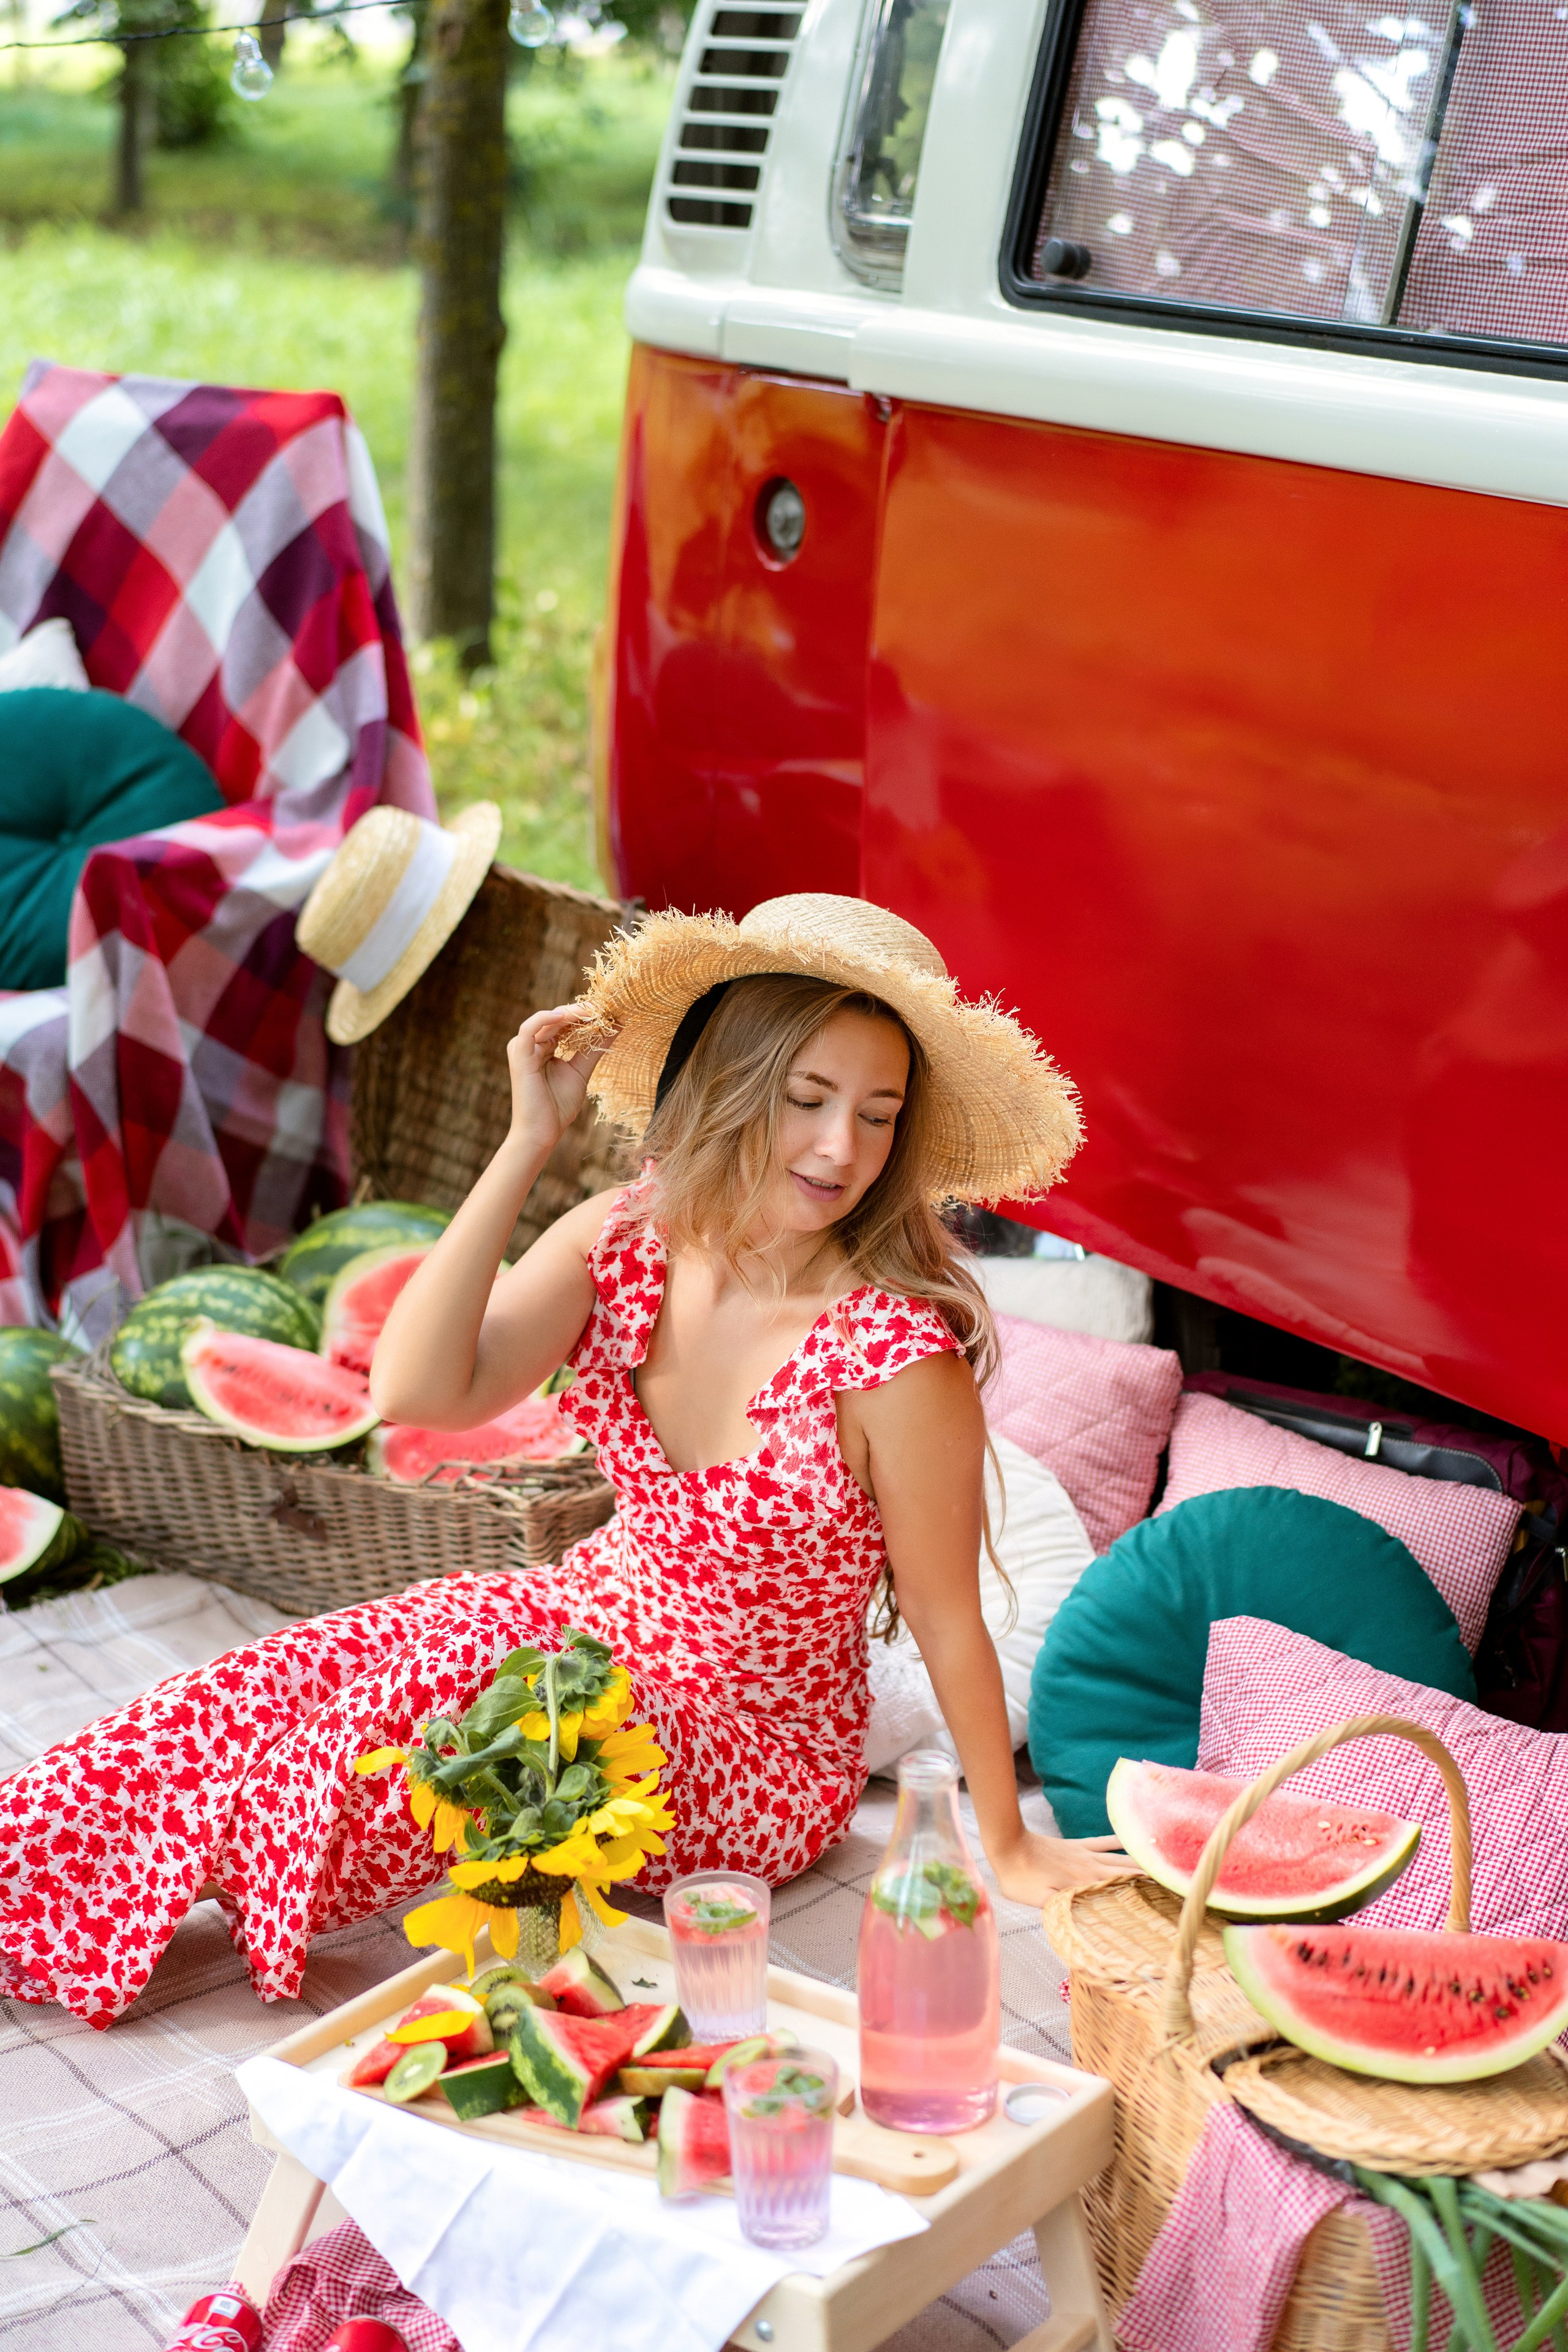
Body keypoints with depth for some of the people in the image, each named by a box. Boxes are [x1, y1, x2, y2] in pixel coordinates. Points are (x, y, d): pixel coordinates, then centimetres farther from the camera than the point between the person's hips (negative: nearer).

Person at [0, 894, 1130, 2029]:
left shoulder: (898, 1352, -27)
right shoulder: (625, 1240, -12)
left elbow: (947, 1618, -15)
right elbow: (417, 1390, -23)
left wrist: (1010, 1847, -6)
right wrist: (529, 1144, -26)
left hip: (755, 1755, -5)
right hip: (594, 1618, 5)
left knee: (410, 1707, -22)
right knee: (277, 1684, -14)